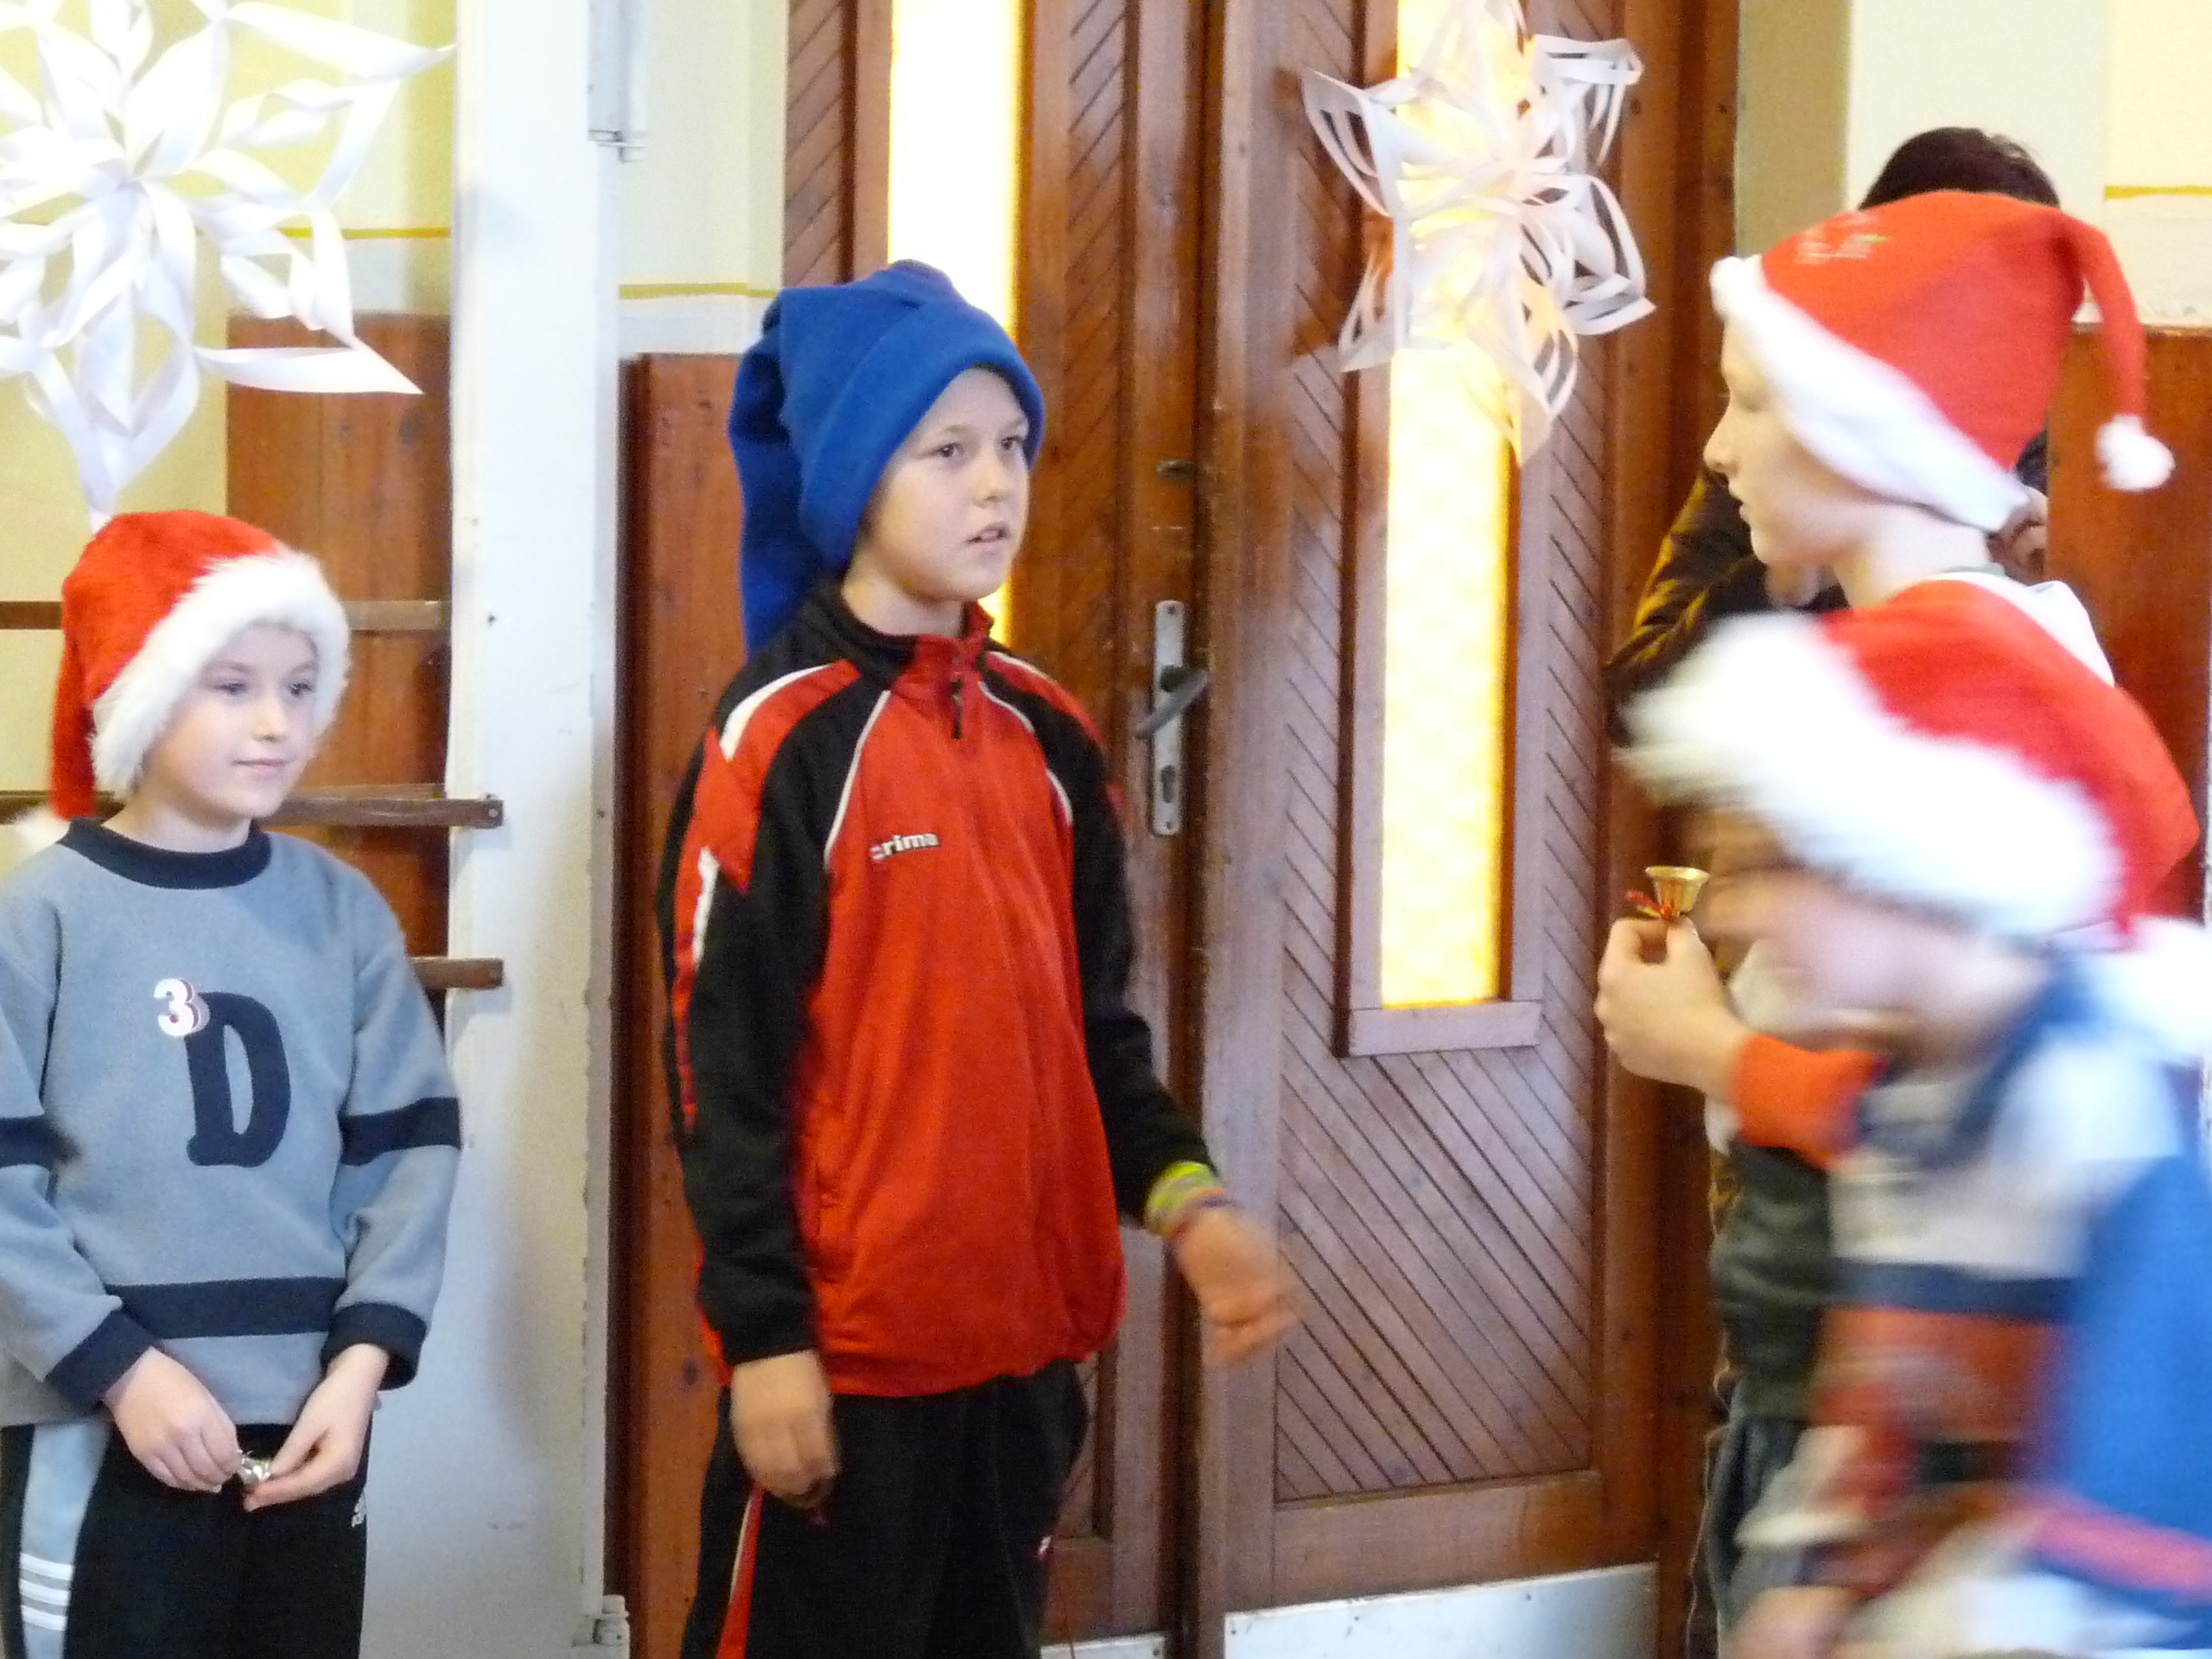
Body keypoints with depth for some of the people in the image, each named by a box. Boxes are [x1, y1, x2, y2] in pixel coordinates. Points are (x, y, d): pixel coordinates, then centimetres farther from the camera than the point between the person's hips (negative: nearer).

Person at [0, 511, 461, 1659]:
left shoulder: (339, 908, 5)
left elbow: (412, 1145, 6)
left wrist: (363, 1357, -6)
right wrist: (121, 1367, -14)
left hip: (307, 1423, 4)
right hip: (100, 1432, -4)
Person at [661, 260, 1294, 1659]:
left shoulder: (1049, 736, 10)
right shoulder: (782, 742, -10)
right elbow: (723, 1066, -12)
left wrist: (1183, 1199, -3)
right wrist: (764, 1334, -14)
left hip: (1024, 1333, 7)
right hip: (850, 1345, -7)